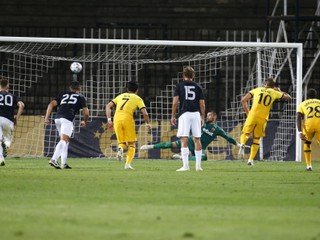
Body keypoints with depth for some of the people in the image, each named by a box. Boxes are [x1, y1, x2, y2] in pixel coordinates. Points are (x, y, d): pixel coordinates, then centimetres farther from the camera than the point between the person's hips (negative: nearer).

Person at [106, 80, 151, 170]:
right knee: (132, 144, 10)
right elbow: (145, 113, 1)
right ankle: (128, 163, -6)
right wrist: (148, 123, 17)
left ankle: (120, 147, -19)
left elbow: (108, 106, 15)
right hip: (128, 119, -3)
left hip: (117, 119, 3)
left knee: (122, 142, 17)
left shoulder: (120, 96, 23)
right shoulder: (137, 98, 11)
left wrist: (109, 119, 14)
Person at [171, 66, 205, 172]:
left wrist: (173, 116, 6)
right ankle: (198, 165, 9)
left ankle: (185, 165, -15)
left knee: (184, 139, -7)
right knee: (197, 139, 8)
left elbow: (175, 102, 0)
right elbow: (202, 104, 10)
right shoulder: (198, 87, 11)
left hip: (184, 113, -3)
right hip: (196, 114, 3)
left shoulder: (179, 86, 5)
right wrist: (202, 117, 19)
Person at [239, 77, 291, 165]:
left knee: (245, 133, 11)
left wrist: (247, 113, 16)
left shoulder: (257, 90, 12)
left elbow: (243, 100, 8)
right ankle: (251, 159, 7)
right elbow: (288, 97, 24)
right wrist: (279, 91, 37)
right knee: (256, 138, 14)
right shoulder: (274, 93, 11)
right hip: (263, 118, 1)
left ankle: (242, 144, -24)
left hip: (252, 115, -1)